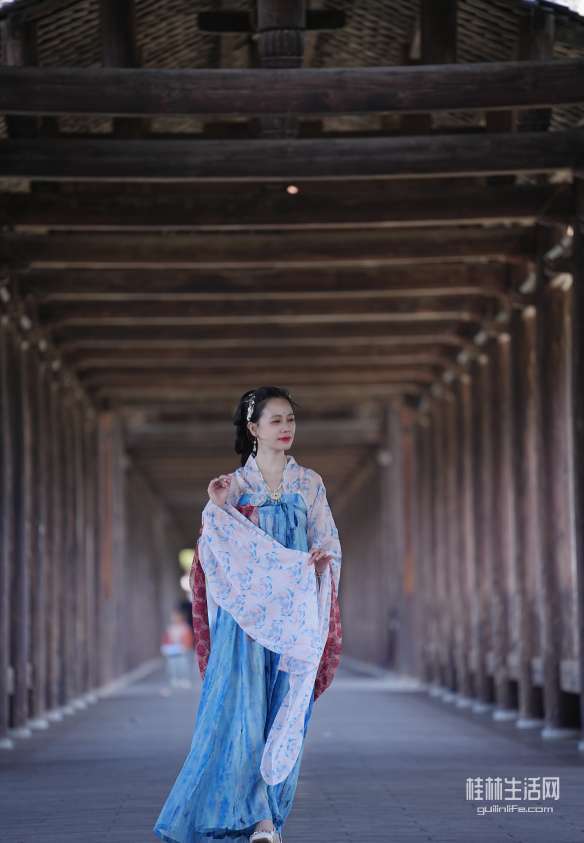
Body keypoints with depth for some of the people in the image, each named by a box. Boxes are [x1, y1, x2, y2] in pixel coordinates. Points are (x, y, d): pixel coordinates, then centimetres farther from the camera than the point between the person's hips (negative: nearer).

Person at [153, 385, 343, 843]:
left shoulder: (310, 484, 10)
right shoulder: (233, 484, 6)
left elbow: (328, 543, 8)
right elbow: (218, 551, 0)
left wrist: (321, 558, -14)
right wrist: (217, 508, -16)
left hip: (294, 613, 2)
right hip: (244, 612, -1)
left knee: (286, 712, -1)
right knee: (241, 706, -12)